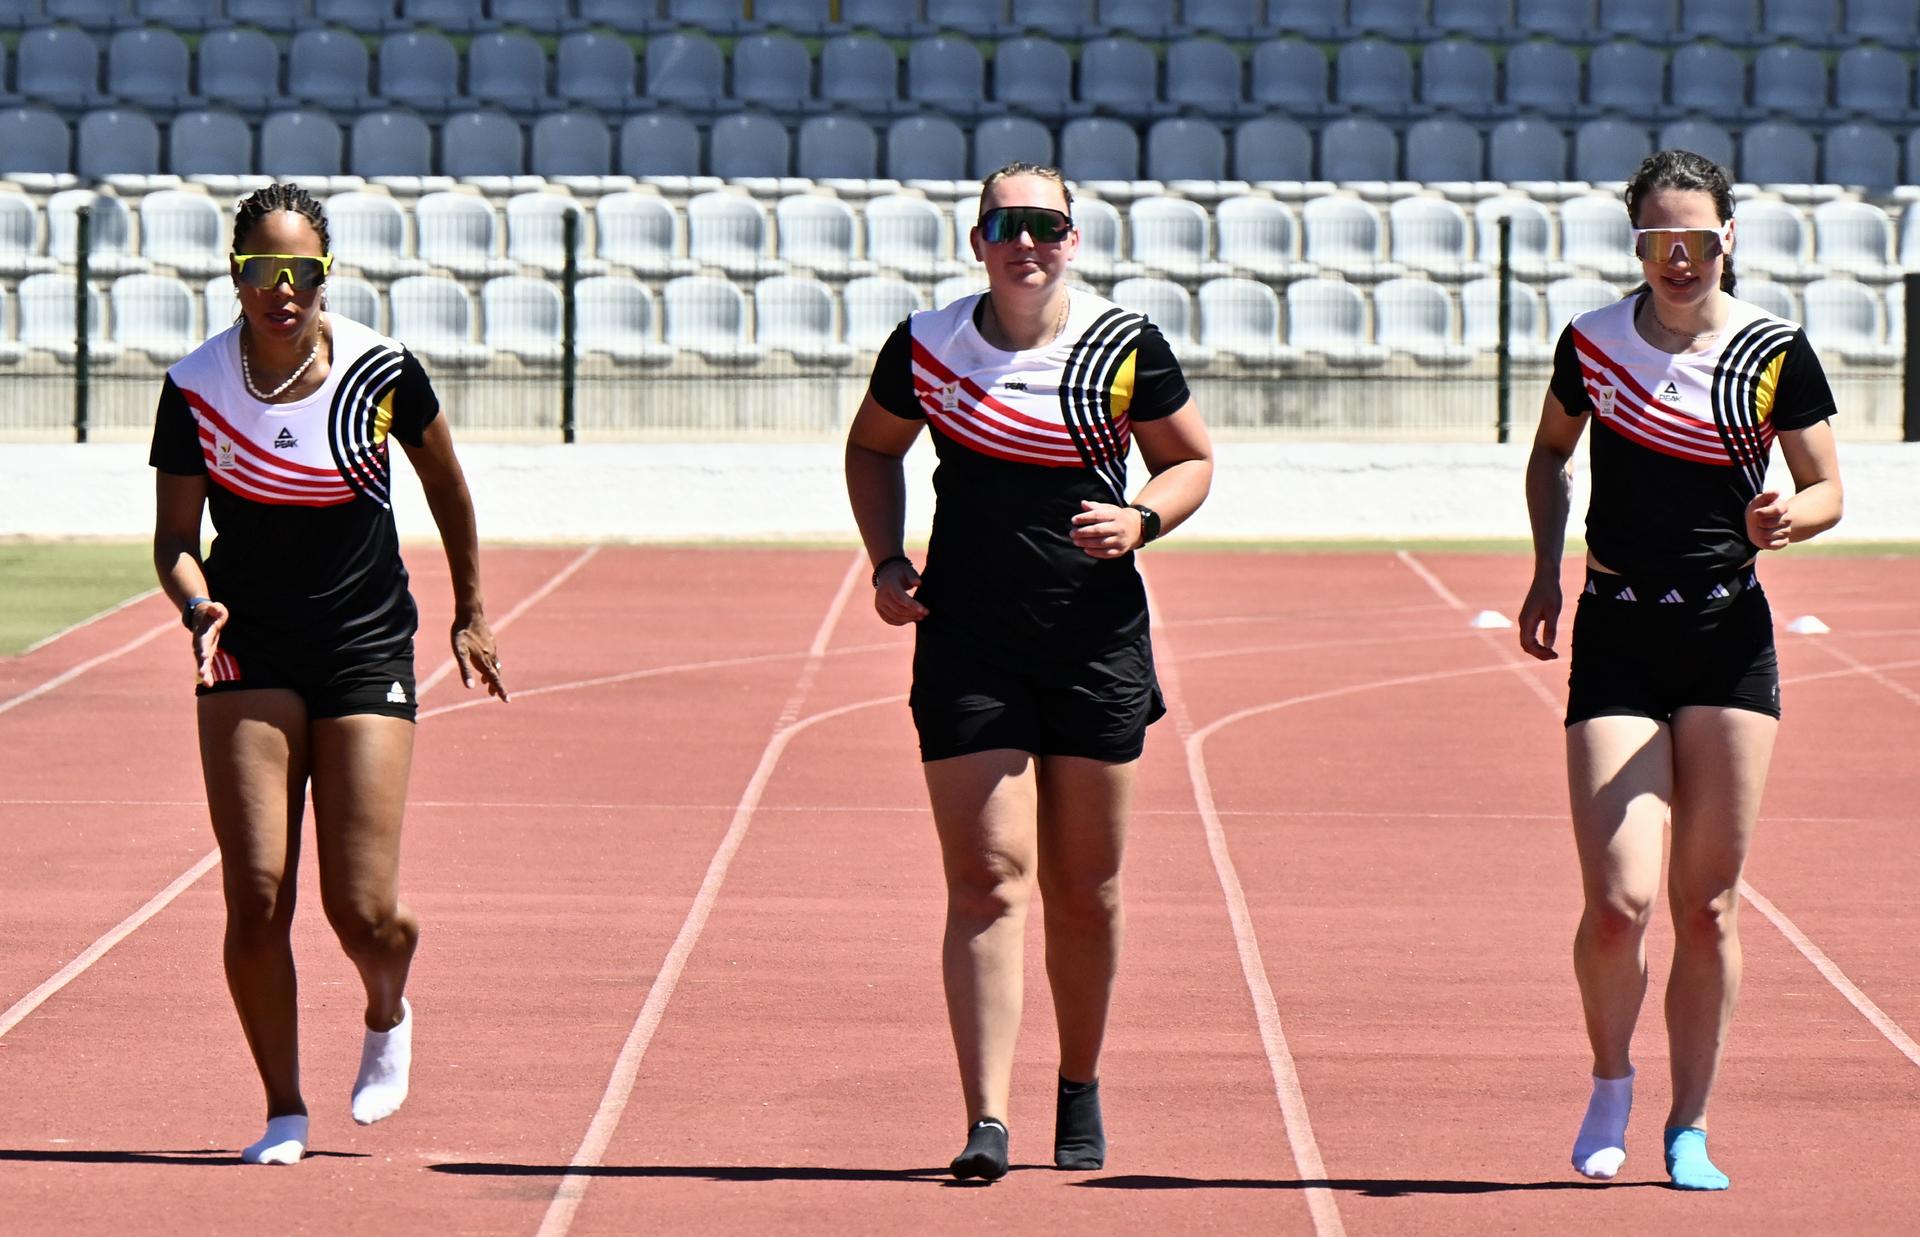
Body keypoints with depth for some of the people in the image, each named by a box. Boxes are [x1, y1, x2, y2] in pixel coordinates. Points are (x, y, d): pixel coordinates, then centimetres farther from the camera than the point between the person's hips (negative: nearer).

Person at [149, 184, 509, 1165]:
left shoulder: (383, 372, -8)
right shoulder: (195, 387, -7)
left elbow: (446, 483, 11)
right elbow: (175, 536, -1)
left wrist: (470, 612, 17)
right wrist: (198, 603, -22)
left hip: (368, 651, -1)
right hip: (250, 653, 1)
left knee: (362, 911, -7)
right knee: (256, 899, -9)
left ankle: (388, 1014, 29)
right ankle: (284, 1112, 7)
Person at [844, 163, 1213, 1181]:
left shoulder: (1125, 349, -2)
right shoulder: (927, 346, 1)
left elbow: (1192, 459, 10)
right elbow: (872, 447, 18)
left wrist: (1142, 520, -10)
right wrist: (886, 562, 4)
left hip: (1099, 639, 0)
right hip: (967, 645, 0)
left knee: (1086, 892, 8)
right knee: (987, 877, -10)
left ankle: (1079, 1091, 28)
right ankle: (987, 1121, -14)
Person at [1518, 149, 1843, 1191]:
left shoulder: (1774, 351, -3)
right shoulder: (1591, 340, 1)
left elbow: (1826, 488, 4)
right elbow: (1549, 452, 19)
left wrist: (1787, 518, -19)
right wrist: (1546, 569, 6)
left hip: (1729, 637, 0)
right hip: (1615, 636, 0)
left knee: (1708, 907, 2)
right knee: (1618, 903, -11)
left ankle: (1688, 1131, 14)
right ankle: (1609, 1086, 16)